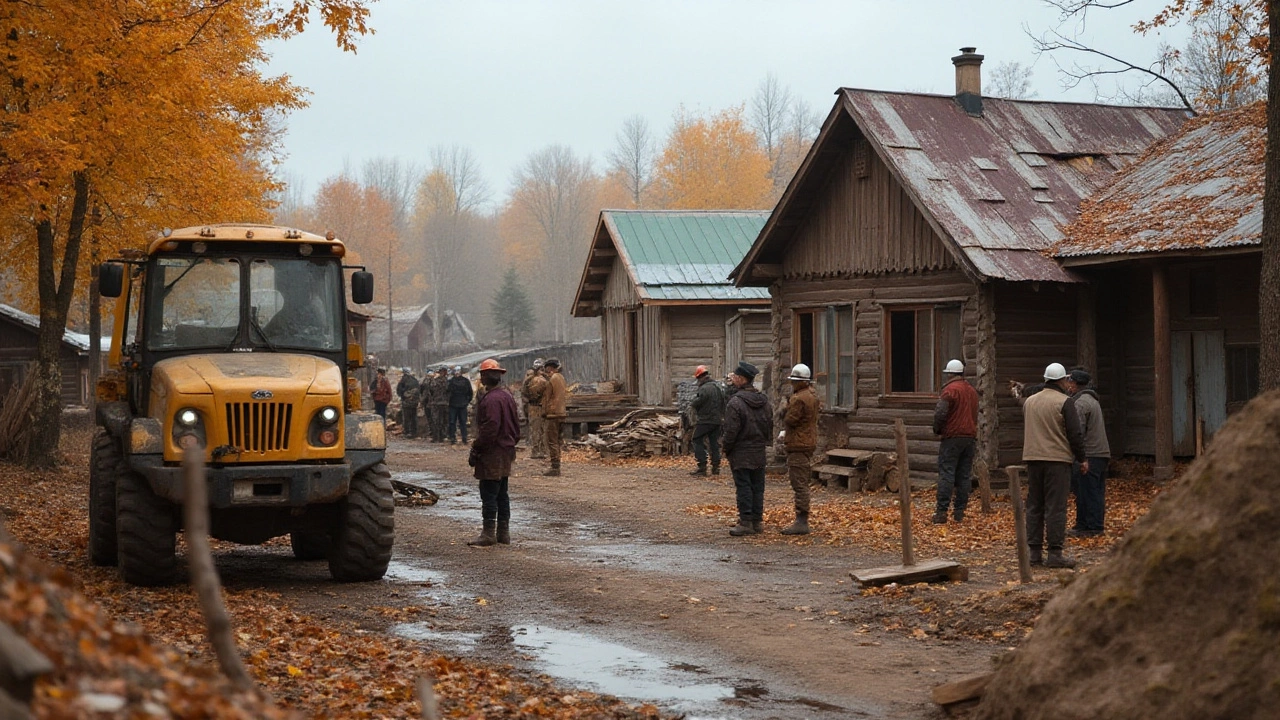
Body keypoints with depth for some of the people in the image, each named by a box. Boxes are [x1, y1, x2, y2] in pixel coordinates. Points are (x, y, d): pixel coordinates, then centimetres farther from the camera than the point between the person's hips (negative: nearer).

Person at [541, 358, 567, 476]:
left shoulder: (551, 380, -14)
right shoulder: (561, 378, 12)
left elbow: (546, 398, -12)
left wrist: (544, 414, -6)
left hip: (552, 414, -9)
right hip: (561, 412, 9)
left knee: (552, 442, -6)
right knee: (556, 441, 15)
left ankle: (555, 467, -7)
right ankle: (556, 466, 19)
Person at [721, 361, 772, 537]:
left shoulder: (736, 402, -17)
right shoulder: (763, 401, 8)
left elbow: (731, 430, -17)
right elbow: (770, 425, 13)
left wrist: (727, 450, -5)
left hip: (741, 453, -7)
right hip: (759, 453, 7)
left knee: (743, 487, -3)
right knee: (757, 487, 11)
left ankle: (746, 522, -4)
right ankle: (757, 521, 15)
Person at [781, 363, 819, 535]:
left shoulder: (799, 399, -18)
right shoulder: (812, 395, 15)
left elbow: (789, 420, -18)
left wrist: (786, 408, 0)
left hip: (799, 445, -11)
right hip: (809, 442, 11)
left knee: (799, 484, -10)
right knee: (802, 483, 15)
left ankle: (801, 522, -11)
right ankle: (802, 521, 20)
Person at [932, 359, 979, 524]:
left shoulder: (950, 390, -10)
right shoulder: (972, 391, 15)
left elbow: (940, 413, -17)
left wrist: (937, 430, 0)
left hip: (952, 437, -7)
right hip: (970, 437, 7)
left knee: (946, 474, -6)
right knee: (964, 476, 8)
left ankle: (942, 512, -10)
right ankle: (960, 513, 9)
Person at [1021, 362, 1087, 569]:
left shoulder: (1029, 402, 11)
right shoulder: (1065, 402, -8)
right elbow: (1075, 434, -9)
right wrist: (1082, 459, 0)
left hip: (1032, 458, 6)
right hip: (1057, 459, -6)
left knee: (1034, 505, 10)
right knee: (1056, 507, -4)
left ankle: (1034, 552, 11)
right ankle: (1055, 553, -6)